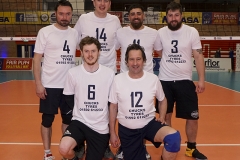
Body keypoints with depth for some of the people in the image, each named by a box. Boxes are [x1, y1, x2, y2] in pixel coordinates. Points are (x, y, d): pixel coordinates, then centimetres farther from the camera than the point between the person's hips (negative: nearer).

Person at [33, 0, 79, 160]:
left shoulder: (75, 33, 5)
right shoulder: (45, 32, -5)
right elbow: (37, 59, -5)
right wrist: (38, 84, -11)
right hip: (50, 85, -3)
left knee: (68, 119, 11)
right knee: (48, 119, 6)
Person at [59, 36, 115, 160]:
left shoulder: (109, 73, -5)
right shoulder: (73, 73, -4)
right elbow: (69, 99, 7)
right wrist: (81, 113, 3)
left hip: (101, 127, 0)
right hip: (79, 122, 0)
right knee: (64, 149, -26)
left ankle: (104, 148, 41)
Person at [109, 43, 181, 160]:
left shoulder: (153, 79, -7)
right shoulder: (118, 79, -8)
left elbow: (162, 100, 12)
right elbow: (113, 106, 0)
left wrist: (162, 118, -3)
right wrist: (112, 133, 3)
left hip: (149, 124, 0)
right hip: (126, 129, 0)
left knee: (174, 137, -27)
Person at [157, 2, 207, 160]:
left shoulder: (192, 32, -4)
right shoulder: (160, 33, 0)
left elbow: (199, 56, -1)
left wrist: (202, 80, -8)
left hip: (185, 81, 0)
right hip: (165, 81, 1)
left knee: (193, 117, 4)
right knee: (166, 116, 10)